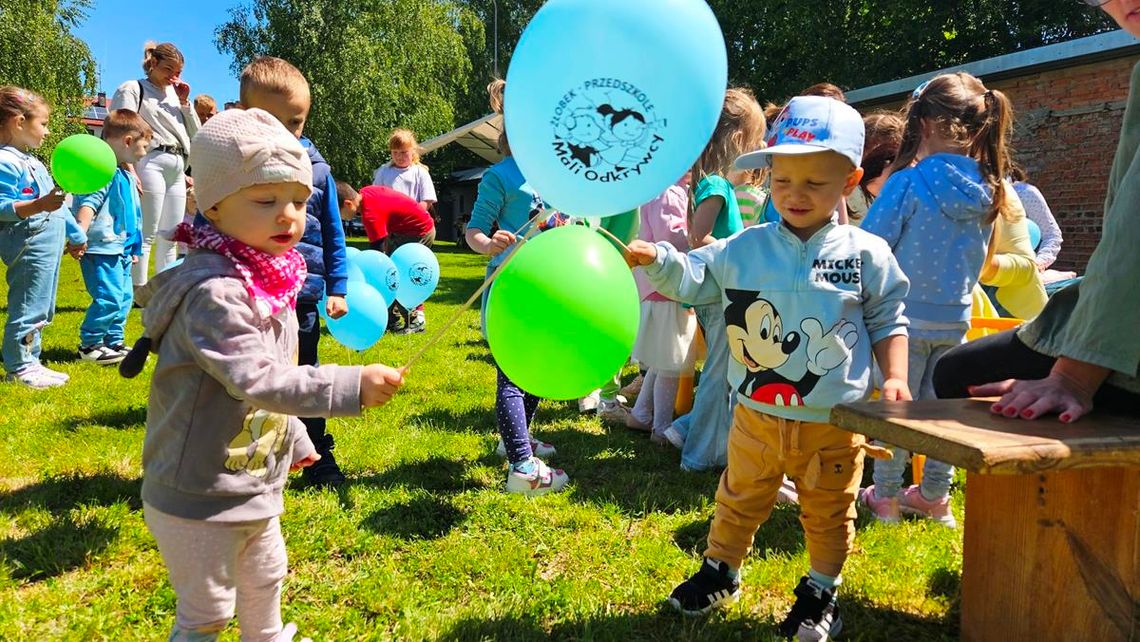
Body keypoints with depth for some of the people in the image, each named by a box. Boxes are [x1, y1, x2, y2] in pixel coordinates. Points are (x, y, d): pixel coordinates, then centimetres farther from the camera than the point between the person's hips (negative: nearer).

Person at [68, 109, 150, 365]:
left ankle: (114, 342, 24)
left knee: (124, 297, 14)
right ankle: (89, 345, 1)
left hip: (120, 249, 10)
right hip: (101, 248, -10)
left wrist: (133, 248, 29)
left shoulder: (126, 175, 18)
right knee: (108, 297, -11)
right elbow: (88, 204, -24)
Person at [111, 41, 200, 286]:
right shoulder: (133, 89, 3)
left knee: (170, 238, 9)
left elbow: (195, 134, 20)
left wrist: (184, 102, 9)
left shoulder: (174, 94, 21)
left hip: (177, 167, 7)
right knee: (146, 236, -10)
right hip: (152, 163, -7)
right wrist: (130, 171, -18)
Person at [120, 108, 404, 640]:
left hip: (254, 488, 9)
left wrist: (295, 440, 21)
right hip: (200, 497, -9)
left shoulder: (268, 281, 3)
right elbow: (258, 380, -36)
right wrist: (353, 385, -40)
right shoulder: (214, 292, -28)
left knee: (266, 580, 29)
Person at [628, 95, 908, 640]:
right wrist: (656, 260, -17)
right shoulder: (743, 249, -5)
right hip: (757, 416, 1)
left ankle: (821, 591, 39)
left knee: (828, 514, 17)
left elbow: (887, 320, 4)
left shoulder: (866, 255, -5)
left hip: (834, 424, -1)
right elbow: (693, 278, 1)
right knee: (739, 501, 20)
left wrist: (894, 375, -6)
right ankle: (720, 571, 42)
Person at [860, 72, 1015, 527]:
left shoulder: (909, 183, -18)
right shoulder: (987, 190, 0)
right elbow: (983, 262, 13)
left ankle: (887, 498, 20)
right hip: (955, 317, 5)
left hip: (907, 315, -5)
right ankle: (935, 498, 27)